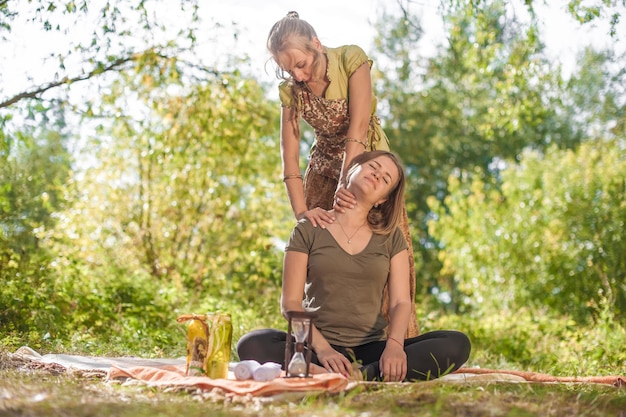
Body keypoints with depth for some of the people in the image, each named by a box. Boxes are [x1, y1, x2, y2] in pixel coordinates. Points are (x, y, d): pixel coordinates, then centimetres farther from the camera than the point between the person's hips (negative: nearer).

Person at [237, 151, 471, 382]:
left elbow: (401, 302, 3)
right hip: (318, 345, -2)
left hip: (371, 348, 2)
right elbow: (290, 302, -1)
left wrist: (394, 345, -19)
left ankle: (364, 374, -33)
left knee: (456, 344, -22)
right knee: (252, 345, -32)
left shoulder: (391, 237, 12)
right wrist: (322, 349, -18)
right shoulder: (309, 230, 6)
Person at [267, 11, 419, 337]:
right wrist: (302, 211, -30)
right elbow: (289, 155, -17)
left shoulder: (351, 59, -20)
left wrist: (345, 186, -38)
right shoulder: (290, 89, -10)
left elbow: (357, 129, -29)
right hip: (325, 169, 3)